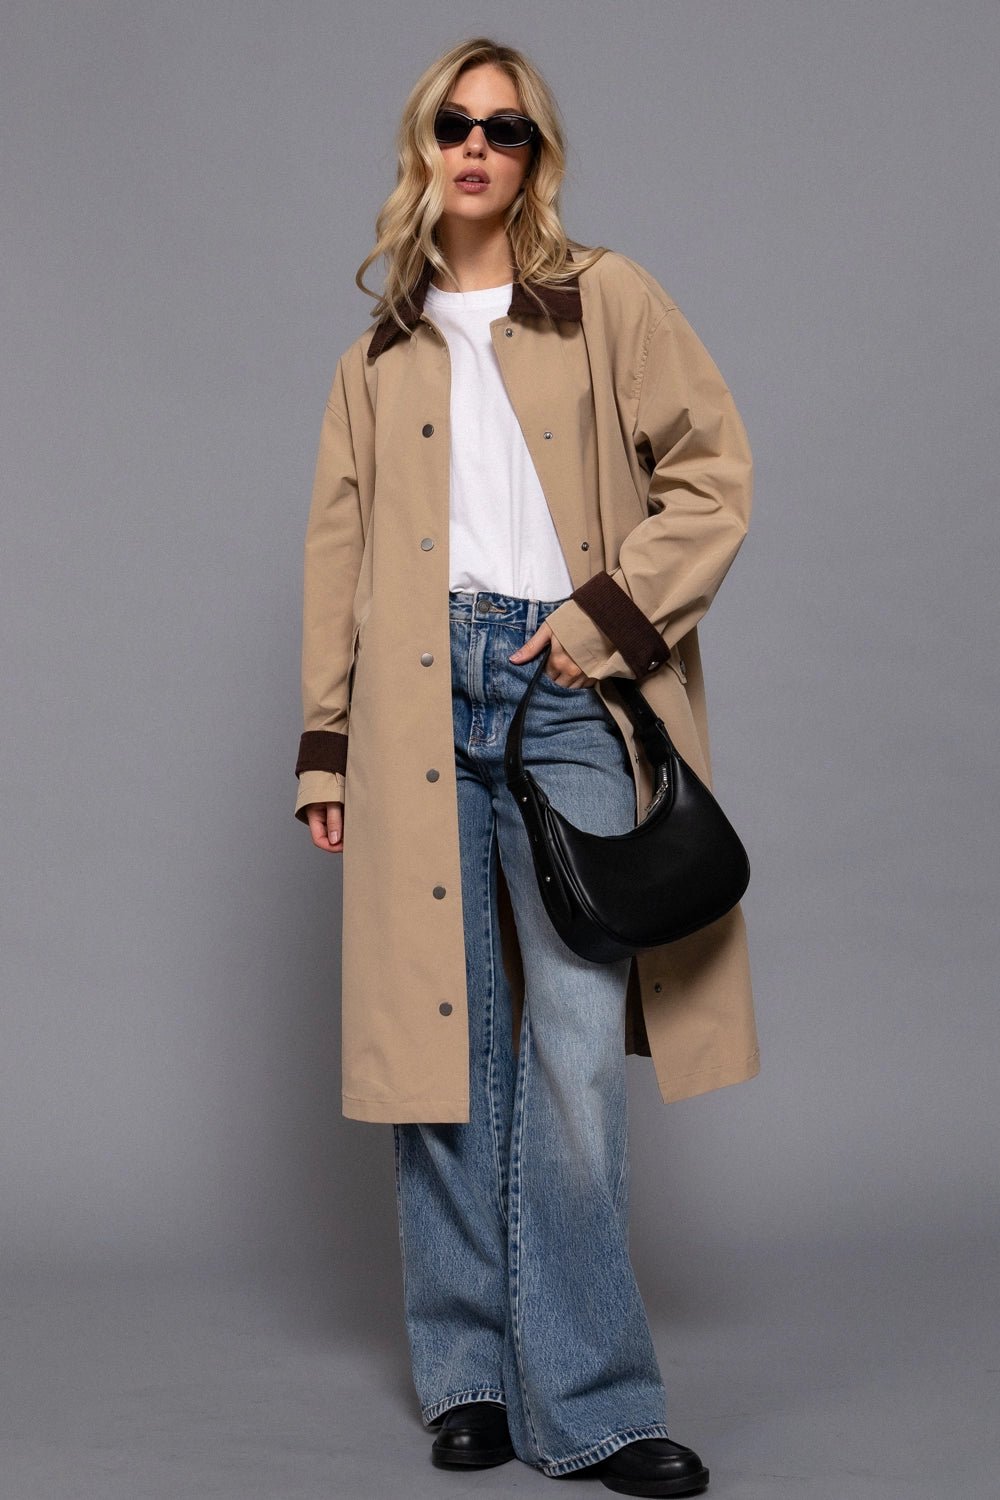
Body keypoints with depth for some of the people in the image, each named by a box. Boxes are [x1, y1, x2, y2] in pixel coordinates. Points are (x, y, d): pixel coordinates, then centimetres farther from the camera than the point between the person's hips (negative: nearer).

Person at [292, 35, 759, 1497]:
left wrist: (610, 619, -6)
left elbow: (713, 473, 4)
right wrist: (325, 744, 9)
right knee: (440, 1028, 2)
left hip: (569, 693, -2)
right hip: (421, 698, 3)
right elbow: (338, 553, 15)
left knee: (576, 1047, -7)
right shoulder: (379, 359, 19)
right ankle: (470, 1374, 13)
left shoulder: (609, 301, 11)